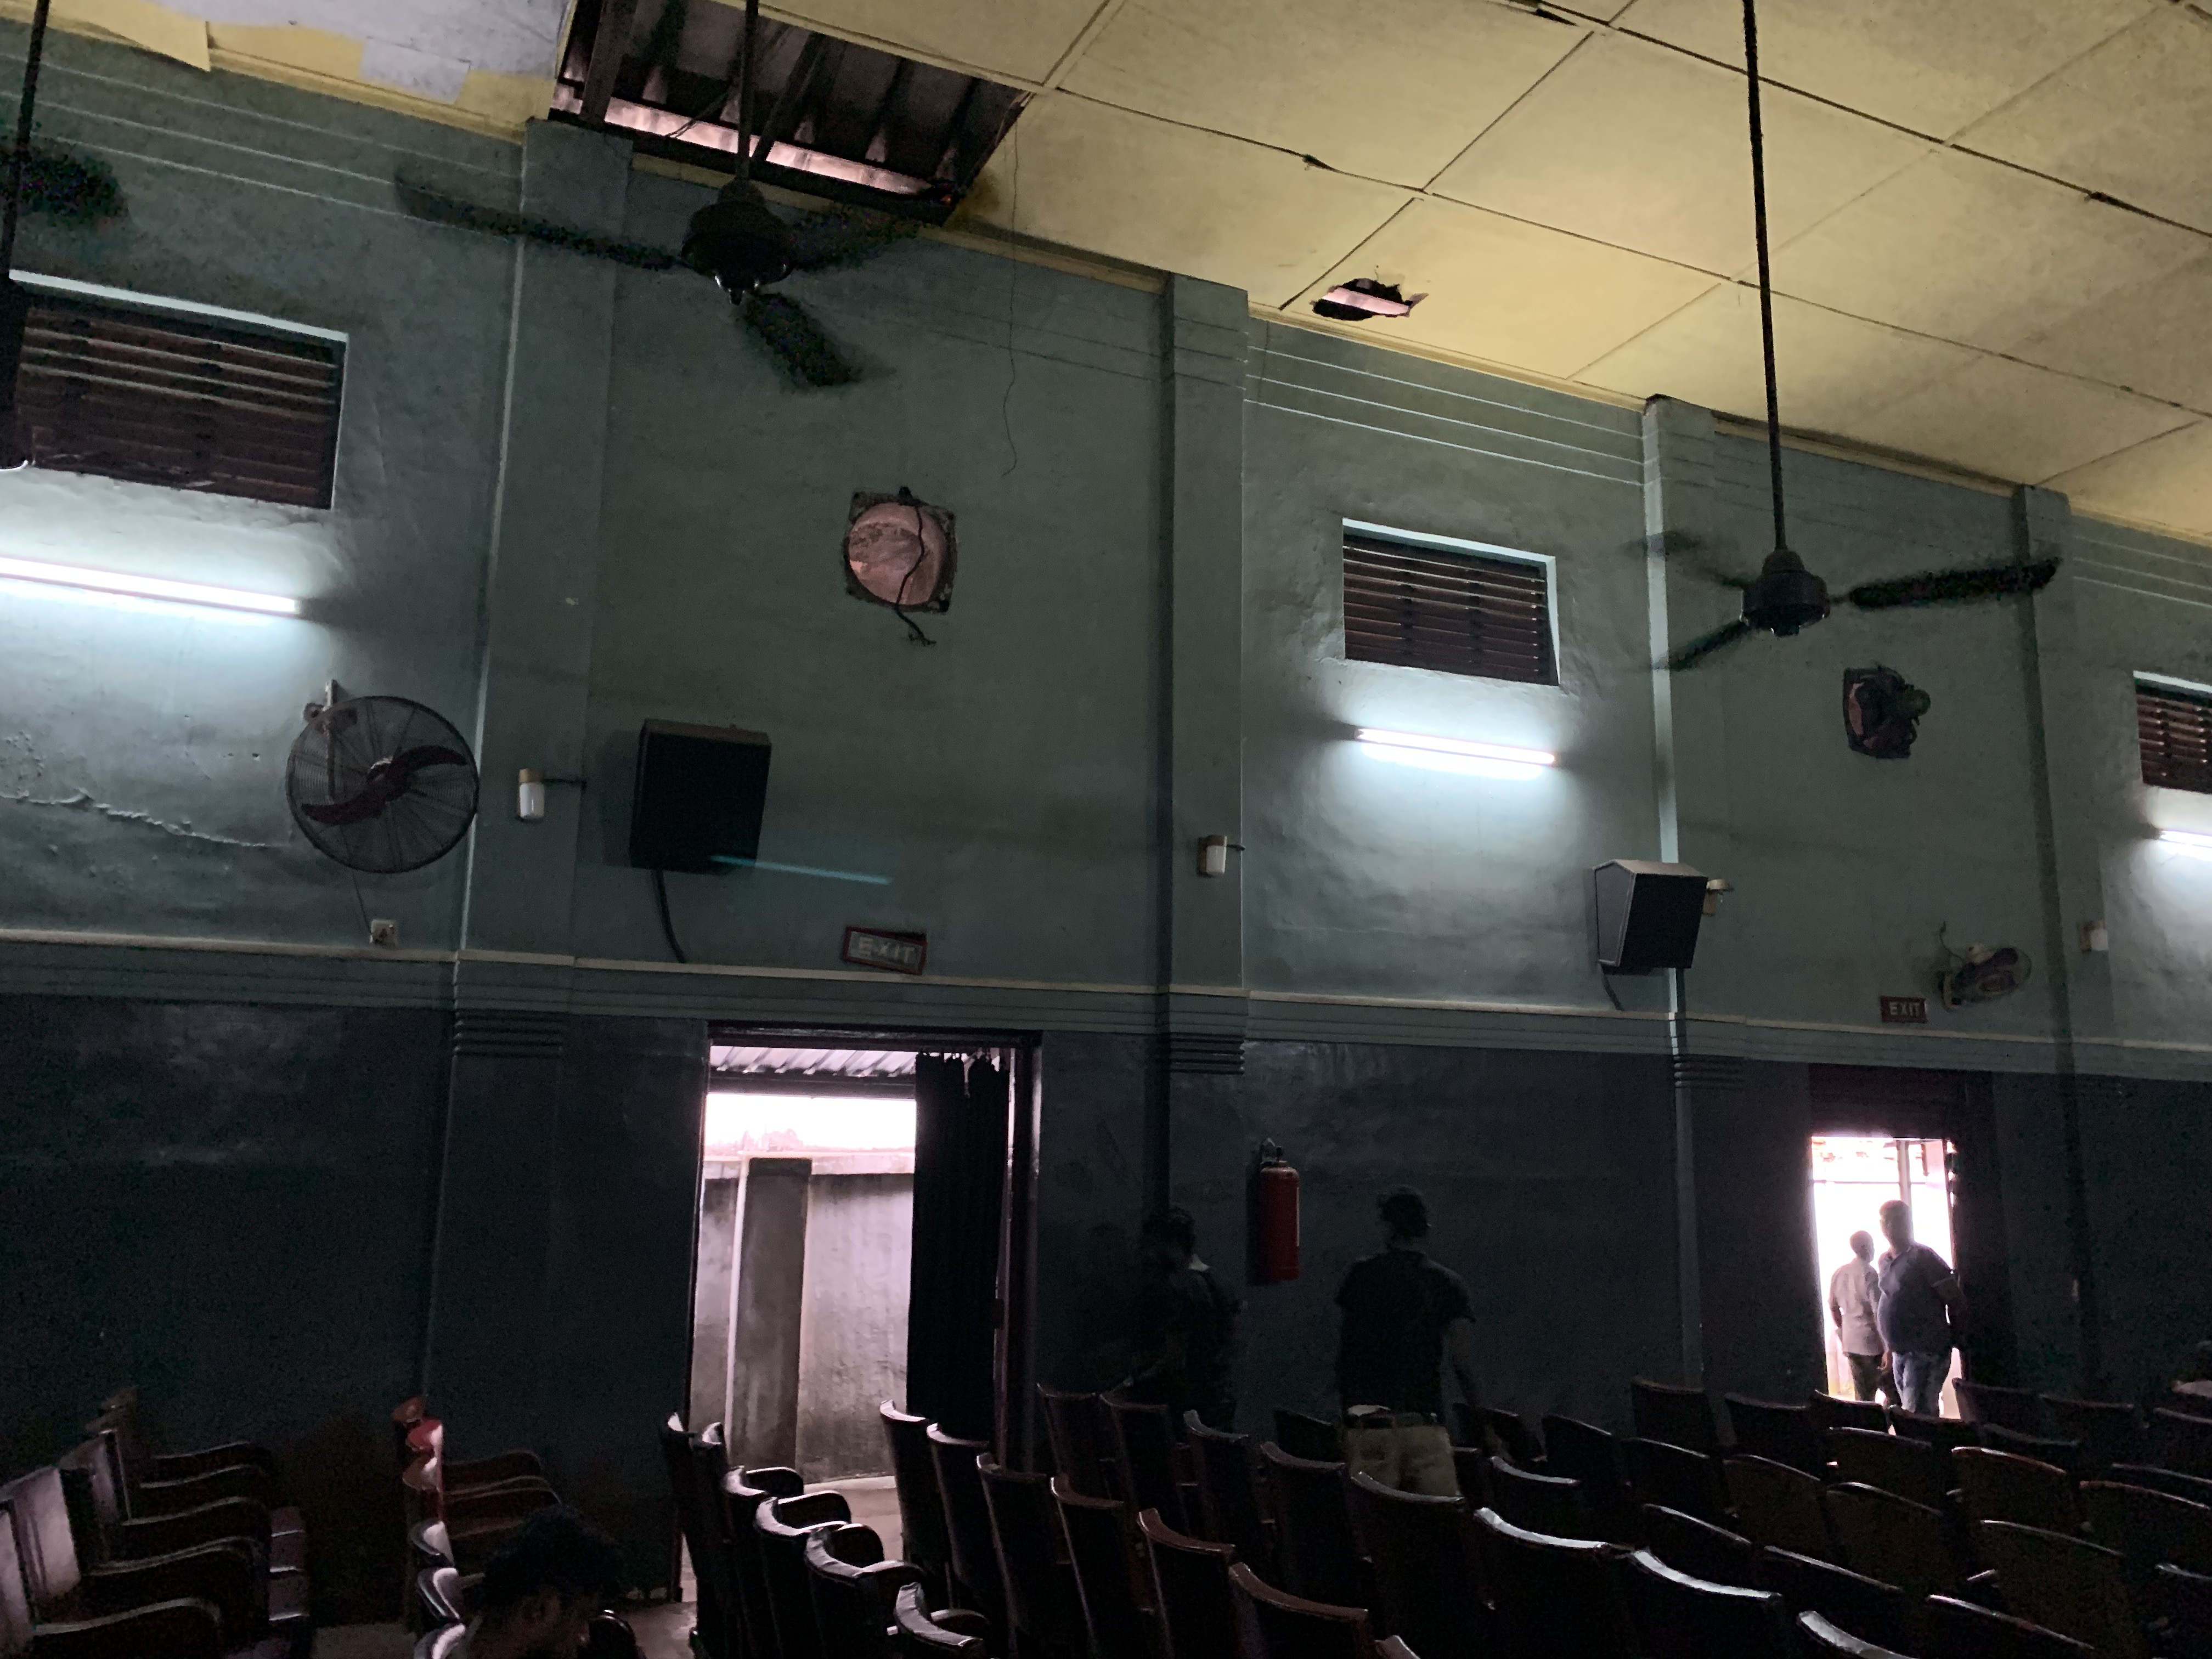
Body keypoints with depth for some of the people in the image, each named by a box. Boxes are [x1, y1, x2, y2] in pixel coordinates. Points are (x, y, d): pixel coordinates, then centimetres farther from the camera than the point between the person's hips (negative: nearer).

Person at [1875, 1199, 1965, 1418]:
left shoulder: (1922, 1257, -11)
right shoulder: (1884, 1261, 12)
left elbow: (1956, 1301, -11)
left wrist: (1954, 1340, -3)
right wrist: (1889, 1349, 18)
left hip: (1927, 1351, -8)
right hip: (1900, 1353, 8)